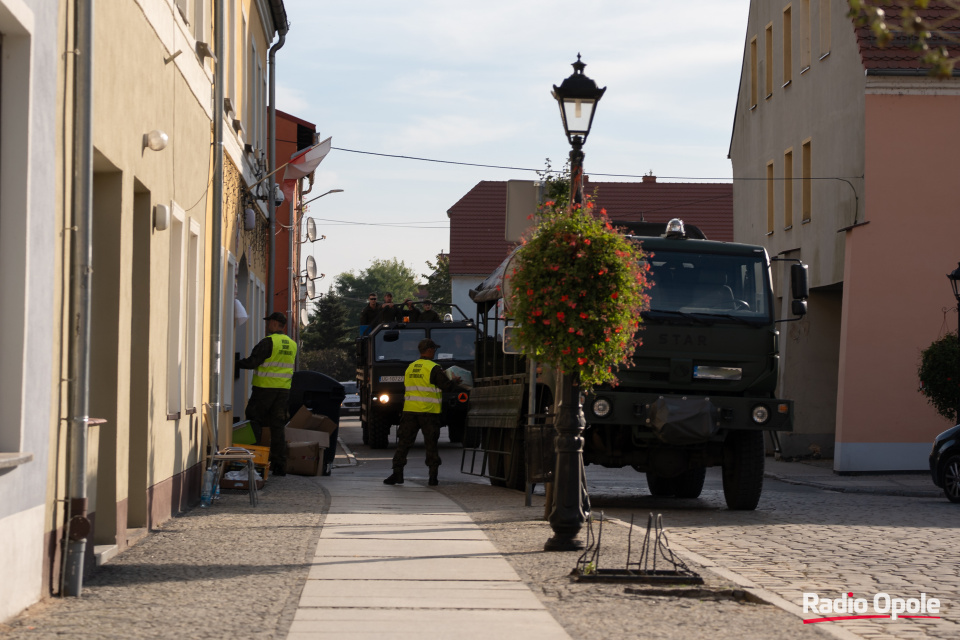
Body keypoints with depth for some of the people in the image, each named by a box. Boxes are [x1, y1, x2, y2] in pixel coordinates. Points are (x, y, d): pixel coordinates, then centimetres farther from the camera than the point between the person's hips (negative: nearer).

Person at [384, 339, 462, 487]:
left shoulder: (410, 368, 11)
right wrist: (455, 381, 13)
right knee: (431, 444, 3)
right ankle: (433, 477, 3)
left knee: (404, 442, 7)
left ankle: (397, 473, 2)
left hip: (410, 411, 4)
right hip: (429, 412, -4)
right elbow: (447, 386, -9)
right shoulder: (433, 368, -9)